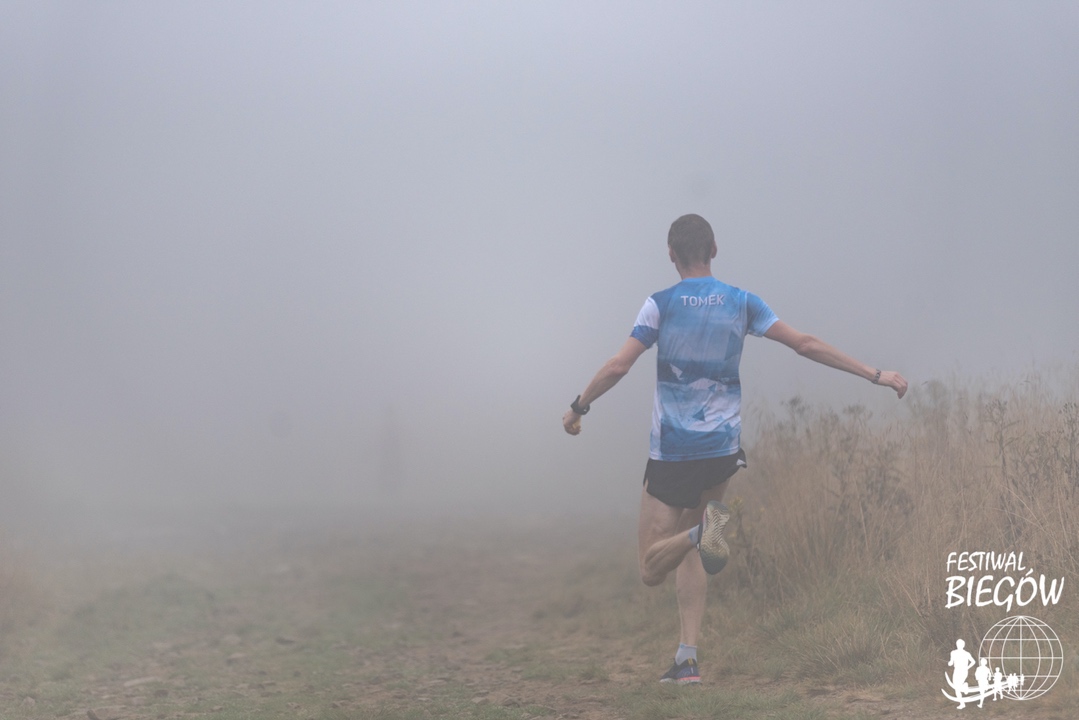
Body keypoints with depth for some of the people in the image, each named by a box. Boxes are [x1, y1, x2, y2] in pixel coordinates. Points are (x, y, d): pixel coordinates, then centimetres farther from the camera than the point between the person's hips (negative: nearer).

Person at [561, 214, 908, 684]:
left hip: (670, 453, -3)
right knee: (686, 551, 20)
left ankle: (702, 528, -29)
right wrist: (875, 375, 10)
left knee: (651, 570, 2)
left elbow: (618, 366, -11)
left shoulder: (661, 304, -4)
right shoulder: (741, 303, 3)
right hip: (722, 451, 3)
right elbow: (807, 346, 2)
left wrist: (578, 408, 4)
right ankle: (687, 659, 6)